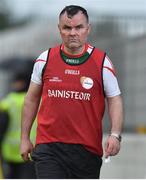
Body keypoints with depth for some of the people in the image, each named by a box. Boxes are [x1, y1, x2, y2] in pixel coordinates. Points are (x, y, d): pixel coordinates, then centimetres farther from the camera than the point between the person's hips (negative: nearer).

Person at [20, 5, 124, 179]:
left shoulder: (102, 62, -1)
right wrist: (24, 138, 13)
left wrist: (115, 135, -14)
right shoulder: (45, 59, 3)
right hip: (49, 147, 0)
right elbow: (31, 99, 13)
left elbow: (115, 99, 2)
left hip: (88, 149, 0)